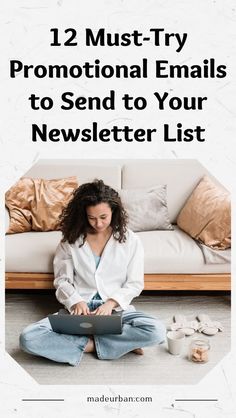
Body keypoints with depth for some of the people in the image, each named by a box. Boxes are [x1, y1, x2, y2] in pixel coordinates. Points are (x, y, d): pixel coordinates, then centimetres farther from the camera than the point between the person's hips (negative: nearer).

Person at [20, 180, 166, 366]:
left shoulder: (130, 240, 0)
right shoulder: (71, 240, 2)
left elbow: (134, 284, 2)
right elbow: (62, 281, 5)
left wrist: (111, 303, -15)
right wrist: (76, 301, -15)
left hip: (117, 308, -1)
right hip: (79, 308, 1)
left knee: (157, 331, -31)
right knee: (28, 338, -25)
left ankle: (89, 342, -15)